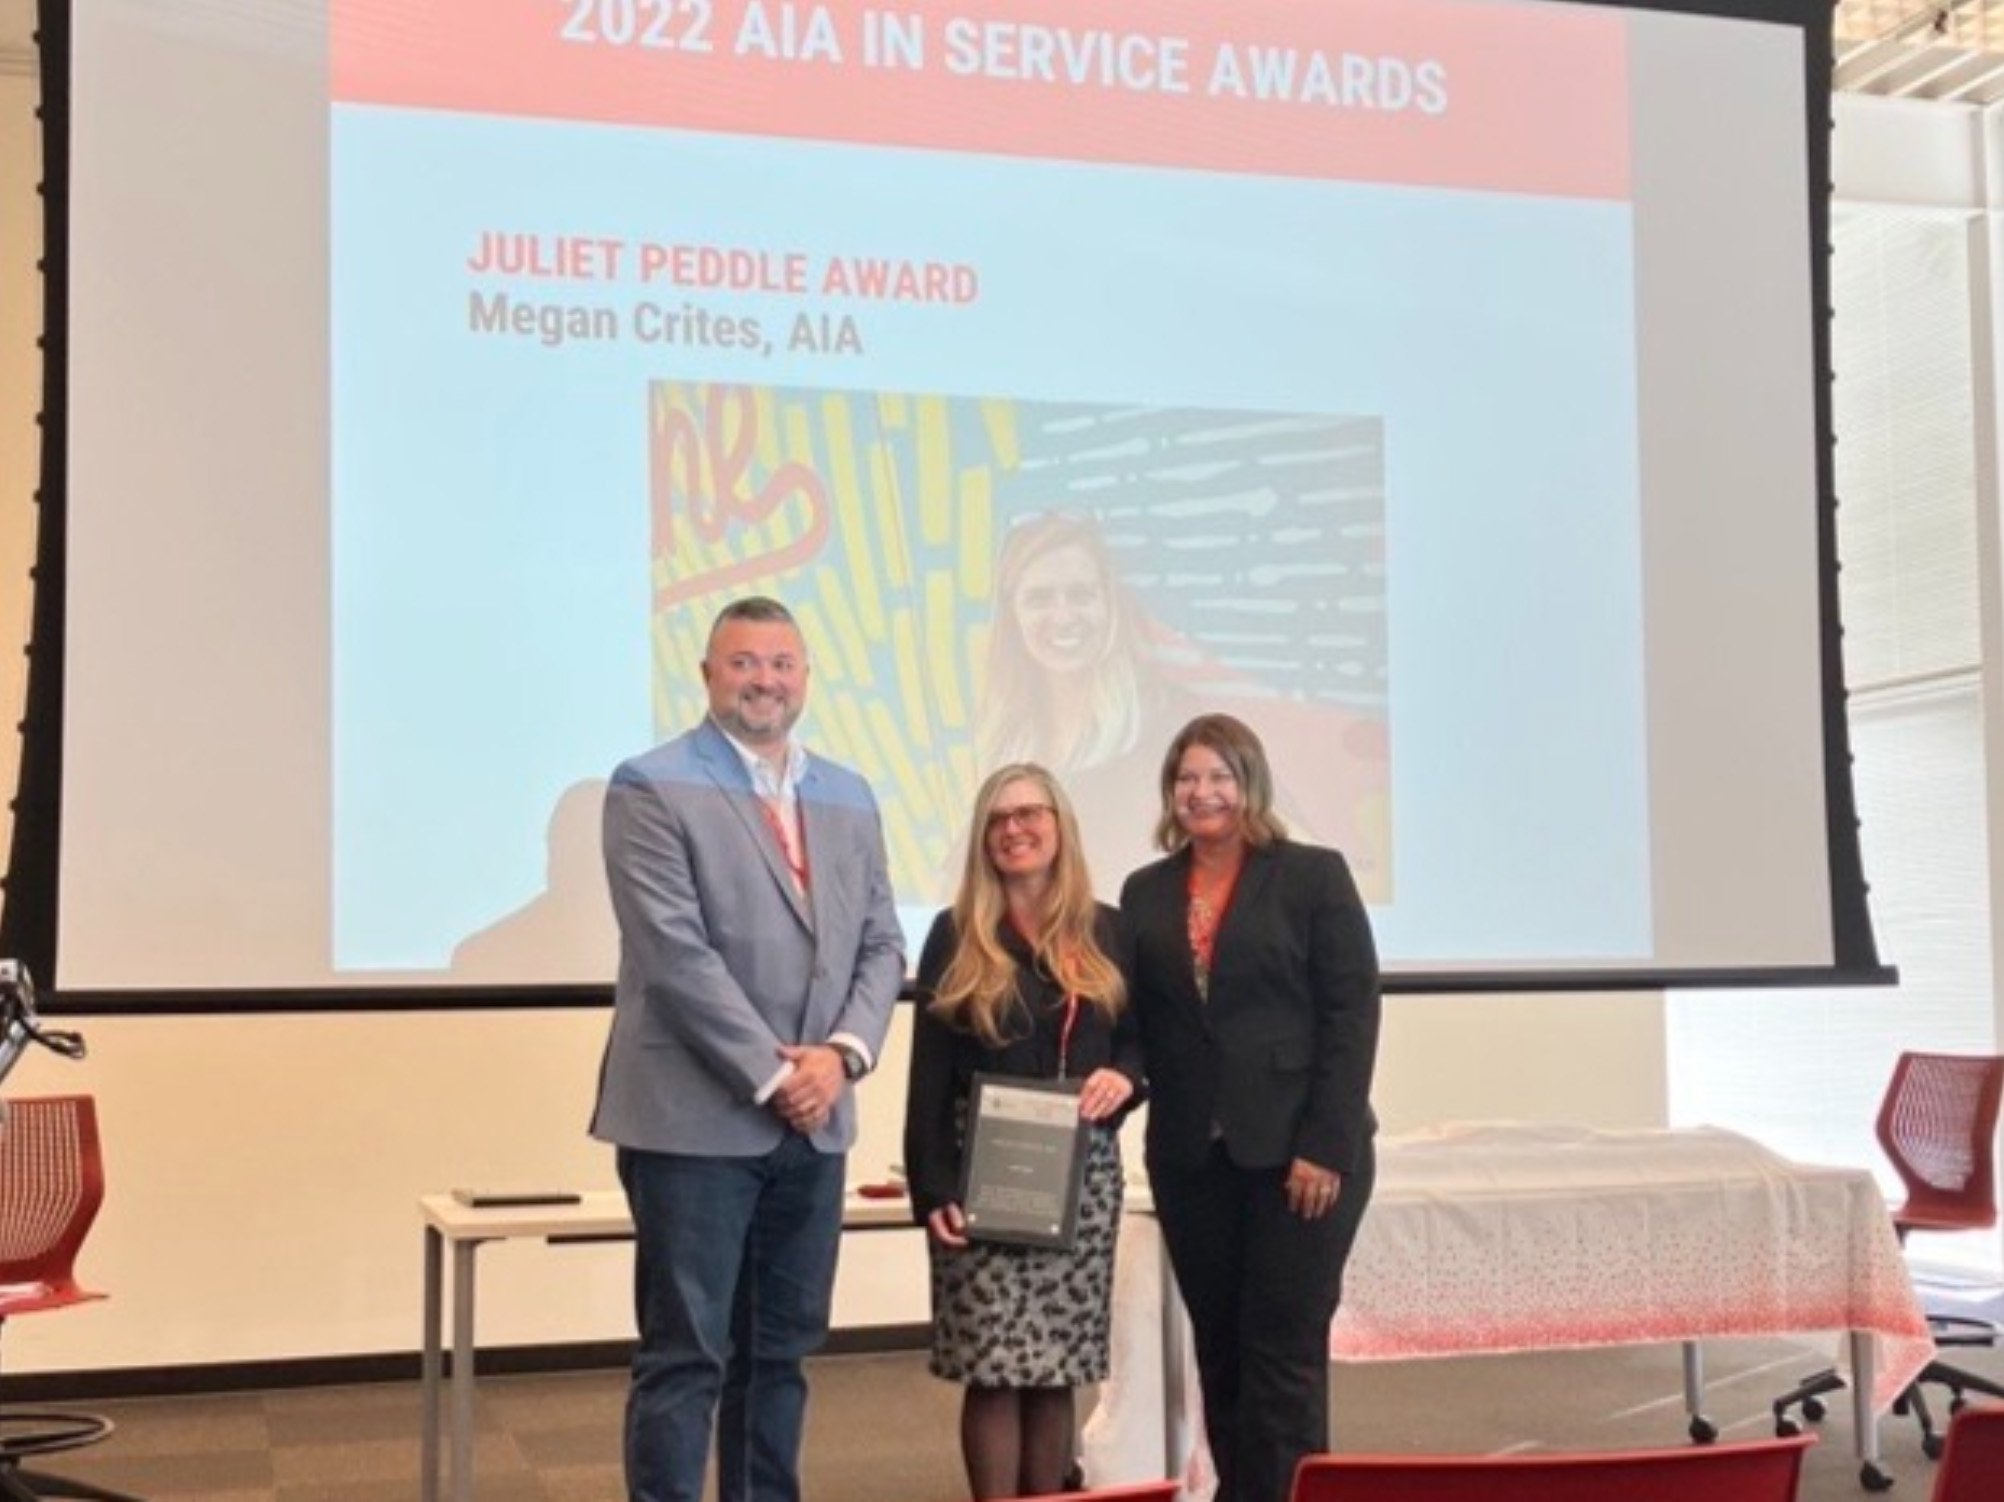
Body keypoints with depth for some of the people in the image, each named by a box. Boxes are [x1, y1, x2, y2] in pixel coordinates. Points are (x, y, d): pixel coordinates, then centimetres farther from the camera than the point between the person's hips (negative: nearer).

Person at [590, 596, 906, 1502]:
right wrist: (770, 1074, -15)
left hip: (813, 1121, 6)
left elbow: (880, 944, 11)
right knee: (685, 1357, -1)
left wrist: (842, 1052, -7)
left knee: (780, 1351, 13)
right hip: (695, 1118, -6)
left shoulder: (848, 796, 13)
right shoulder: (652, 787, -6)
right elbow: (675, 952, -14)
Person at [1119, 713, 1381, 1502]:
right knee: (1220, 1348, 9)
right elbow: (1138, 1023, 10)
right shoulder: (1146, 892, 10)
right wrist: (1158, 1120, -3)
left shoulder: (1313, 875, -1)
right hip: (1190, 1156, 4)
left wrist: (1325, 1146, -13)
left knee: (1284, 1349, -3)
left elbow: (1352, 1014, -6)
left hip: (1297, 1151, -4)